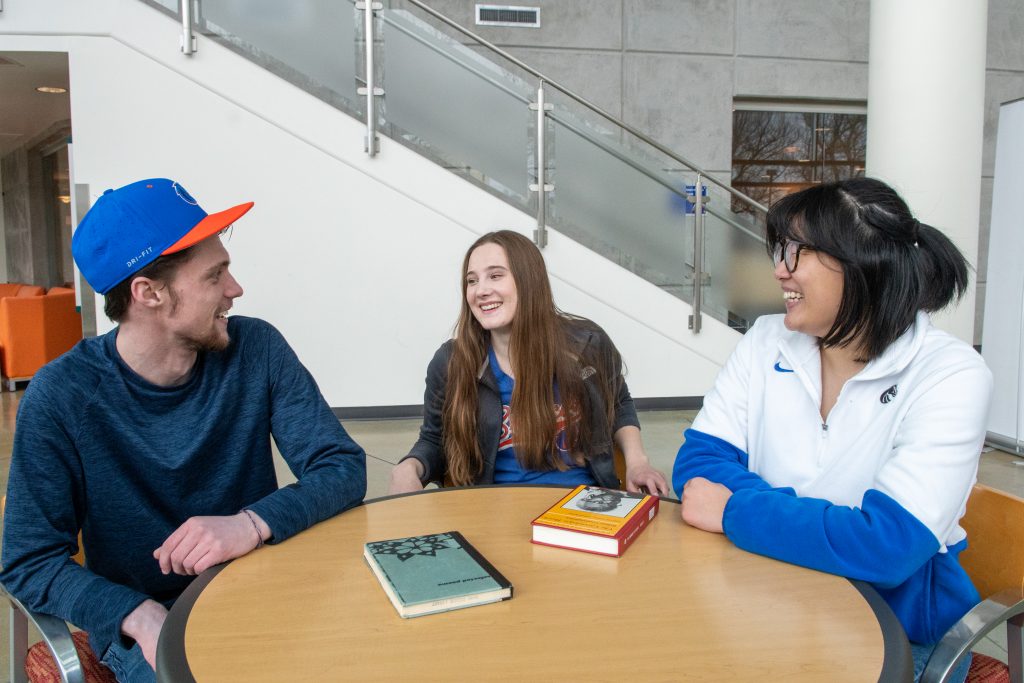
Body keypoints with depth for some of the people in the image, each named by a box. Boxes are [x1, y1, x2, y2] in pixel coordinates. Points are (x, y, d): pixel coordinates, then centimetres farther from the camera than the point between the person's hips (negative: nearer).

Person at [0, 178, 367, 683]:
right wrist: (142, 619, -26)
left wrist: (254, 522, -28)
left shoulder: (256, 350, -9)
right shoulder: (61, 395, -12)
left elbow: (344, 467, -9)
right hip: (143, 619, -1)